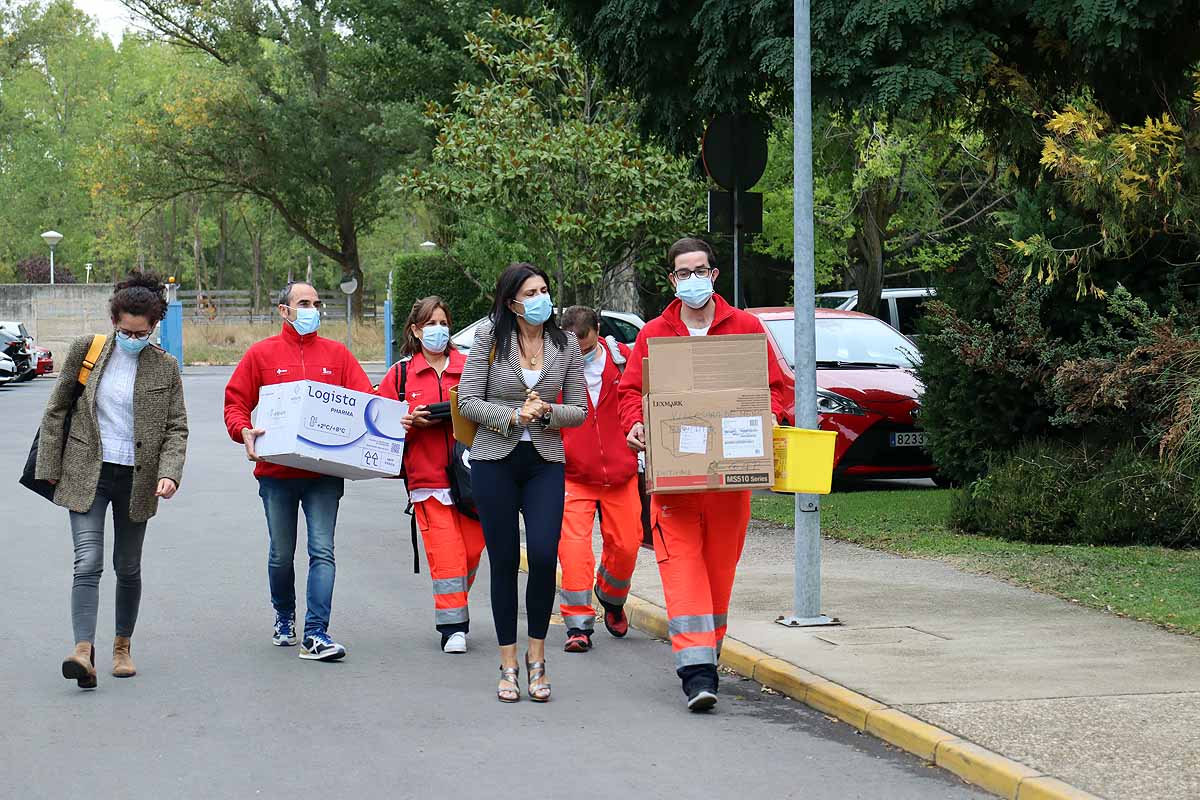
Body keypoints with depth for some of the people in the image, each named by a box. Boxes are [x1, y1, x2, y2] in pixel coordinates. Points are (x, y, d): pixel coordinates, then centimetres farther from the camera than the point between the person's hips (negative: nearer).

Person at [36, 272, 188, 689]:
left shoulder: (165, 366, 1)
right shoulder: (86, 350, -1)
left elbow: (176, 427, 3)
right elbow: (56, 410, 6)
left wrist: (170, 473, -13)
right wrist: (50, 468, 3)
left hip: (137, 478, 1)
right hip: (87, 474, -1)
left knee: (128, 568, 12)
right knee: (88, 563, -15)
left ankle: (123, 645, 28)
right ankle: (83, 649, -24)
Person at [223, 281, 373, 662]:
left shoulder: (337, 355, 9)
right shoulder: (261, 354, 6)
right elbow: (235, 402, 4)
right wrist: (244, 431, -15)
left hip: (325, 473, 0)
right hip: (276, 472, 0)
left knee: (322, 551, -9)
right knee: (281, 555, 11)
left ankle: (315, 635, -12)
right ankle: (284, 617, 34)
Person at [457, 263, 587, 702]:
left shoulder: (566, 344, 4)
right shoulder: (489, 338, -2)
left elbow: (579, 410, 7)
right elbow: (467, 401, -4)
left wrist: (547, 412, -12)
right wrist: (513, 416, -17)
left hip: (545, 464, 1)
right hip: (495, 461, -1)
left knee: (544, 555, -13)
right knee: (504, 562, 2)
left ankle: (536, 656, 4)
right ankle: (508, 665, 11)